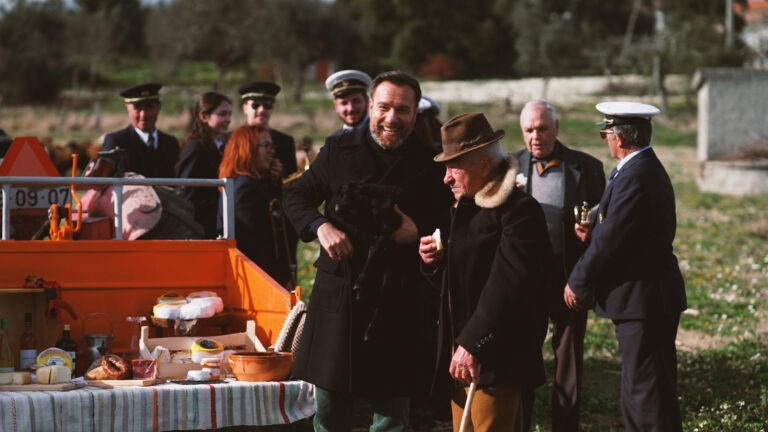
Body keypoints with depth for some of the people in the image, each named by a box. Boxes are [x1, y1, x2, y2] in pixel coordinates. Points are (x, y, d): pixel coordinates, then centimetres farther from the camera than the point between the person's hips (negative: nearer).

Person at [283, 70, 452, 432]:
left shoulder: (429, 166, 2)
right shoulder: (338, 150, 5)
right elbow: (296, 197, 10)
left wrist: (419, 233, -12)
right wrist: (320, 226, -8)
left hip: (397, 303, -1)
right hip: (338, 292, 1)